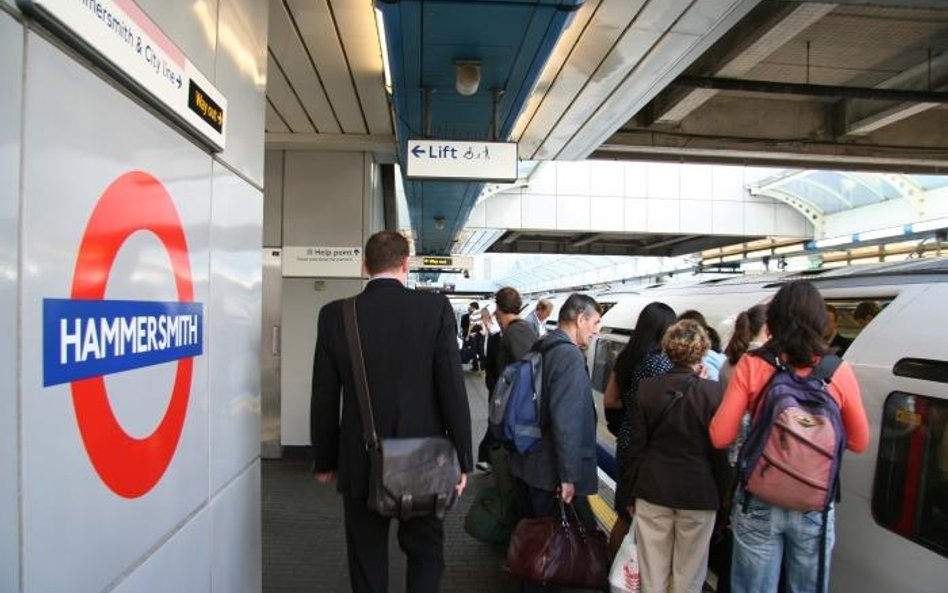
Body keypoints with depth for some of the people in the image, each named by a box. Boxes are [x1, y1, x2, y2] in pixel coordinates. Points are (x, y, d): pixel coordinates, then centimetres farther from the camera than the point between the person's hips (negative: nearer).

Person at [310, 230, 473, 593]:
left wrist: (324, 461, 13)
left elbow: (324, 398, 0)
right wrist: (462, 458, 1)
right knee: (425, 553, 19)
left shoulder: (335, 315, -5)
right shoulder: (435, 308, -9)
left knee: (367, 563, 17)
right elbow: (453, 388, -9)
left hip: (360, 464, 1)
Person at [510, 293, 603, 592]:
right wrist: (569, 475, -22)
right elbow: (566, 421, -27)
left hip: (528, 462, 9)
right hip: (551, 470, -9)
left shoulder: (542, 350, 8)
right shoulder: (570, 356, -21)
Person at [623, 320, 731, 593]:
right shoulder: (713, 393, -14)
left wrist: (632, 491, 8)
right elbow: (720, 450, -8)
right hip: (698, 494, -2)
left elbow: (636, 446, -2)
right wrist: (723, 495, 6)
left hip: (653, 490, 2)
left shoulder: (646, 389, -7)